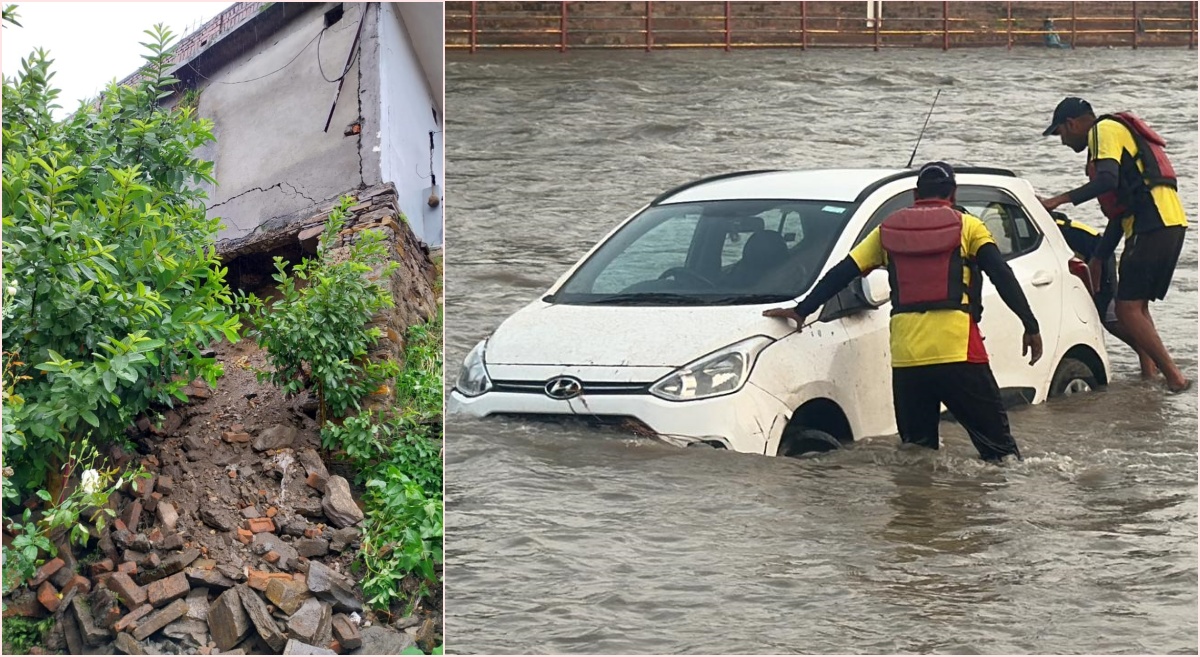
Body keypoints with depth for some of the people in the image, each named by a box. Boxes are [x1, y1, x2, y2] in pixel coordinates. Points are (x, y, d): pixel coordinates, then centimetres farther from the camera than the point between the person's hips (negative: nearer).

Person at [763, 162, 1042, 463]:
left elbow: (841, 274, 16)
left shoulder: (890, 229, 16)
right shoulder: (966, 226, 8)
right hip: (959, 352, -3)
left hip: (906, 358, 3)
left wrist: (801, 311, 24)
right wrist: (1031, 326, 2)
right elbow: (1003, 277, -1)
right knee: (998, 446, 0)